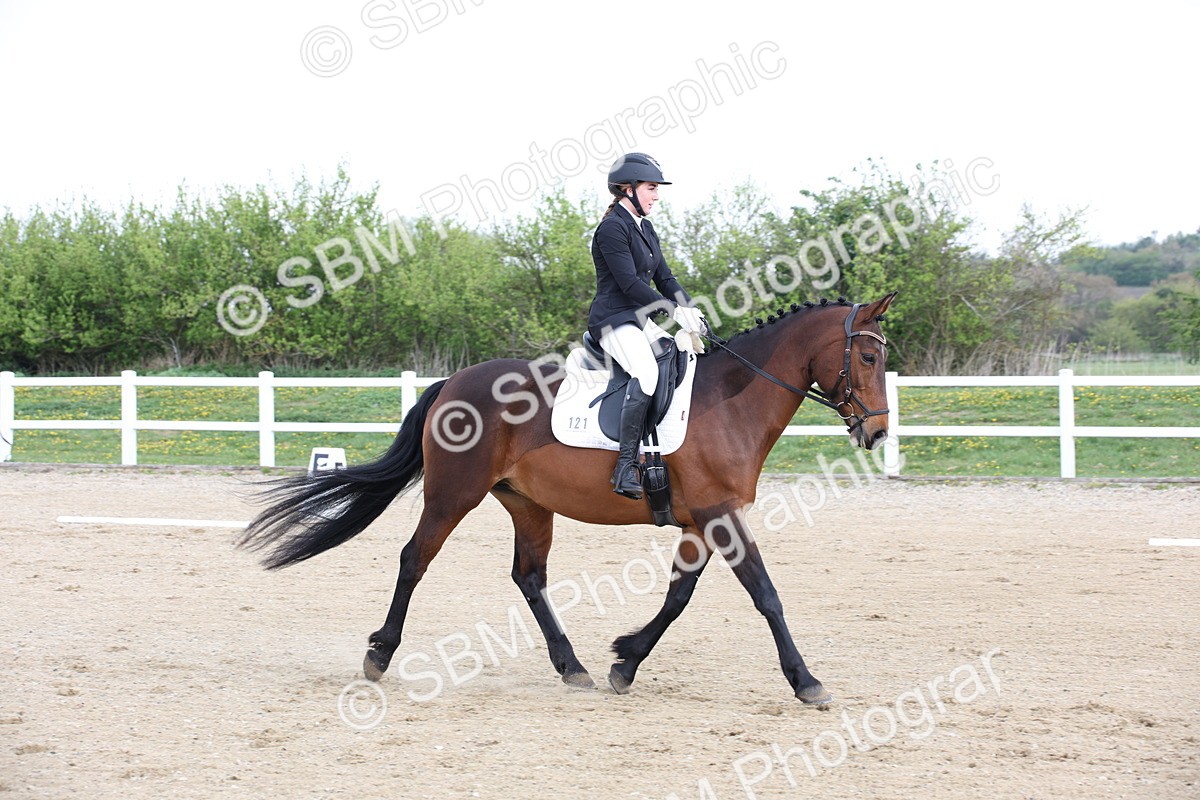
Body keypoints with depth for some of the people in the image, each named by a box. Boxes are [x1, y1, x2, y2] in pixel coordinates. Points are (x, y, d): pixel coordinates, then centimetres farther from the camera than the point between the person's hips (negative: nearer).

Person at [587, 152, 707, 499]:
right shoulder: (612, 228, -11)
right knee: (647, 371, -34)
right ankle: (626, 465, -34)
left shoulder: (645, 229, 18)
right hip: (613, 320, -10)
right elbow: (629, 283, -19)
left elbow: (664, 278, 16)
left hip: (641, 321, 10)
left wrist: (690, 309, -2)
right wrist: (674, 310, -22)